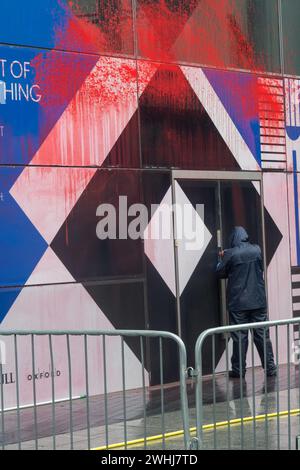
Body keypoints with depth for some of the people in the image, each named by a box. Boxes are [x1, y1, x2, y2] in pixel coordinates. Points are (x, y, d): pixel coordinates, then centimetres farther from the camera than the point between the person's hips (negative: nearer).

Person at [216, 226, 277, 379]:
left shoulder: (230, 254, -11)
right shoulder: (257, 250, 1)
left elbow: (221, 273, 1)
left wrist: (222, 259, 18)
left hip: (238, 303, -3)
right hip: (258, 301, 3)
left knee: (239, 336, 3)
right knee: (262, 334, 7)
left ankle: (239, 370, 6)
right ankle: (270, 367, 7)